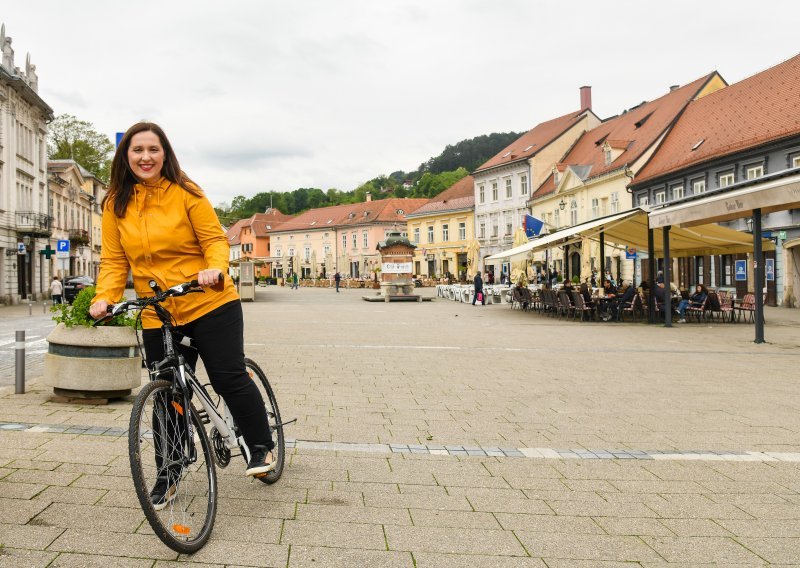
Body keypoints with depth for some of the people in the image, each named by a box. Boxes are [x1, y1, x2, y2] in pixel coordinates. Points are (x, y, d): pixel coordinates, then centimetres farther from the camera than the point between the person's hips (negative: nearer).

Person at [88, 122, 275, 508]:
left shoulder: (186, 193, -5)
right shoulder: (115, 205, 5)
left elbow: (215, 239, -6)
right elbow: (114, 261, 5)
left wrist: (215, 268, -26)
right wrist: (105, 297, -11)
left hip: (209, 305, -3)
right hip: (157, 317, 4)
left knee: (229, 379, -5)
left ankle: (262, 446, 18)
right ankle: (168, 476, 25)